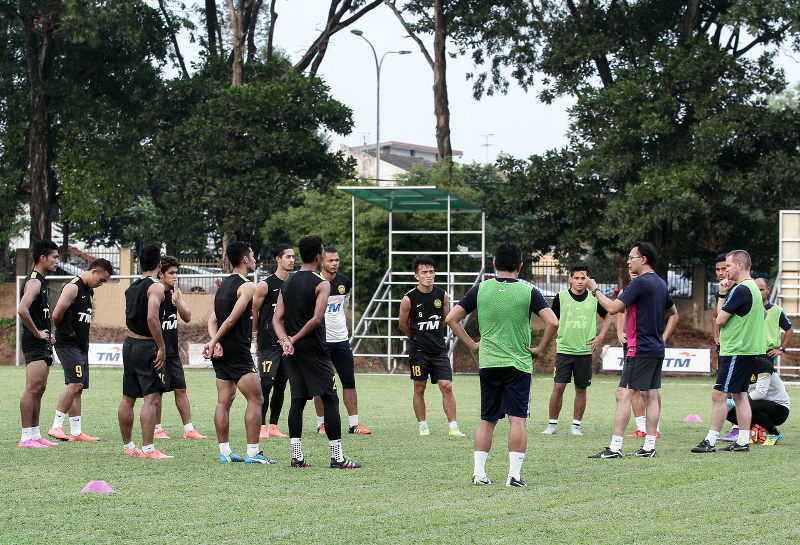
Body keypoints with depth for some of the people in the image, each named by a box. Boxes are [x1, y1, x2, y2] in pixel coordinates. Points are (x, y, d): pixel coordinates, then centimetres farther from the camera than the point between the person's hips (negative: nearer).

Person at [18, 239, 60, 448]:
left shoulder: (41, 281, 18)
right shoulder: (33, 282, -14)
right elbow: (22, 310, -29)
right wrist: (37, 333, -19)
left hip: (43, 343, 10)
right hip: (34, 343, -10)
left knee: (39, 389, 11)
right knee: (33, 388, -12)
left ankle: (35, 434, 15)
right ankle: (26, 437, -14)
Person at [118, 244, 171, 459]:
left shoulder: (132, 287, 12)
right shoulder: (155, 286, -12)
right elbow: (152, 317, -23)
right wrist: (161, 347, -20)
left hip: (129, 343, 8)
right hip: (147, 345, -8)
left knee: (128, 398, 14)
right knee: (152, 397, -9)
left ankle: (127, 445, 24)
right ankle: (148, 448, -16)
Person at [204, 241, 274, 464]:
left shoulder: (224, 285, 17)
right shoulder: (246, 286, -10)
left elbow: (213, 319, 9)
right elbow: (233, 318, -17)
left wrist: (215, 342, -5)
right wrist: (214, 342, -10)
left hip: (221, 351, 9)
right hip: (237, 351, -9)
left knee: (224, 401, 9)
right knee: (256, 399, -6)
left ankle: (224, 452, 9)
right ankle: (253, 452, -10)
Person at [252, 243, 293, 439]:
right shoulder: (266, 285, -7)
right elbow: (254, 310, 0)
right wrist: (255, 333, 5)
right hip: (268, 343, -6)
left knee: (281, 385, 7)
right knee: (266, 384, -9)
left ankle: (273, 426, 13)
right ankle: (261, 426, -7)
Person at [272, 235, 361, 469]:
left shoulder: (287, 283, 11)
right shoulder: (321, 284, -9)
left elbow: (277, 319, 5)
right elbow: (317, 318, -19)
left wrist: (287, 340, -7)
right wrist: (295, 339, -10)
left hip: (292, 349, 7)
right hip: (313, 348, -7)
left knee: (297, 401, 9)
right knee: (330, 399, -2)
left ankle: (296, 456, 6)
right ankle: (337, 456, -3)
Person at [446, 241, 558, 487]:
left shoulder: (480, 289, 1)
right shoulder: (528, 291, -5)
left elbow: (451, 319, 1)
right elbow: (552, 322, -14)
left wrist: (472, 344, 7)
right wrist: (540, 349, -1)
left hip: (488, 364, 3)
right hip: (519, 365, -3)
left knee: (487, 420, 13)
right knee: (517, 419, -1)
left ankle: (478, 472, 11)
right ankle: (514, 474, -6)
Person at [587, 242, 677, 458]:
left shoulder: (640, 282, -15)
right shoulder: (660, 283, 13)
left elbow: (613, 308, -17)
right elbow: (673, 311, 28)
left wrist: (595, 290, -6)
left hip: (640, 349, -9)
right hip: (657, 349, 9)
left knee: (624, 395, -10)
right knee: (652, 396, 9)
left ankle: (615, 447, -14)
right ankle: (649, 446, 10)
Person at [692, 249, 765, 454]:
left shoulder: (740, 290, -16)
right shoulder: (753, 288, 14)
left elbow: (720, 319, -13)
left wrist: (722, 295, -2)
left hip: (736, 351, -10)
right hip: (749, 350, 10)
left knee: (719, 394, -9)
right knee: (739, 395, 12)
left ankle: (710, 441, -10)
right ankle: (743, 442, 11)